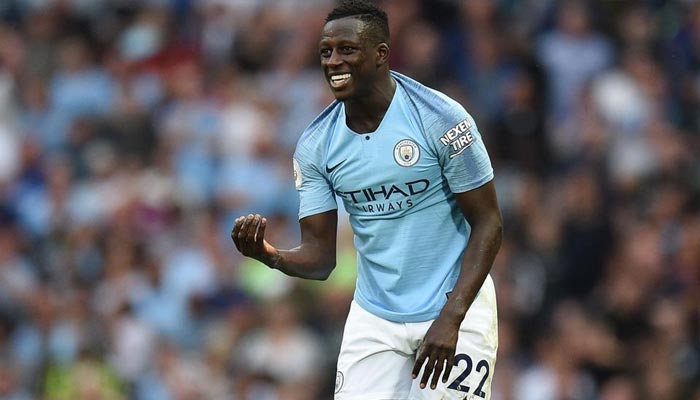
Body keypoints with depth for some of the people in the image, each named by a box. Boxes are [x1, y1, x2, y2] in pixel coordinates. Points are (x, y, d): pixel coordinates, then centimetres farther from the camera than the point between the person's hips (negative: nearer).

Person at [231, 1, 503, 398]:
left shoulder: (442, 119, -14)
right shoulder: (315, 144, -1)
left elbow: (488, 223, -11)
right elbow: (320, 256, -1)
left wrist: (450, 319, -19)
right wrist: (271, 256, -24)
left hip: (455, 309, -4)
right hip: (374, 320, 4)